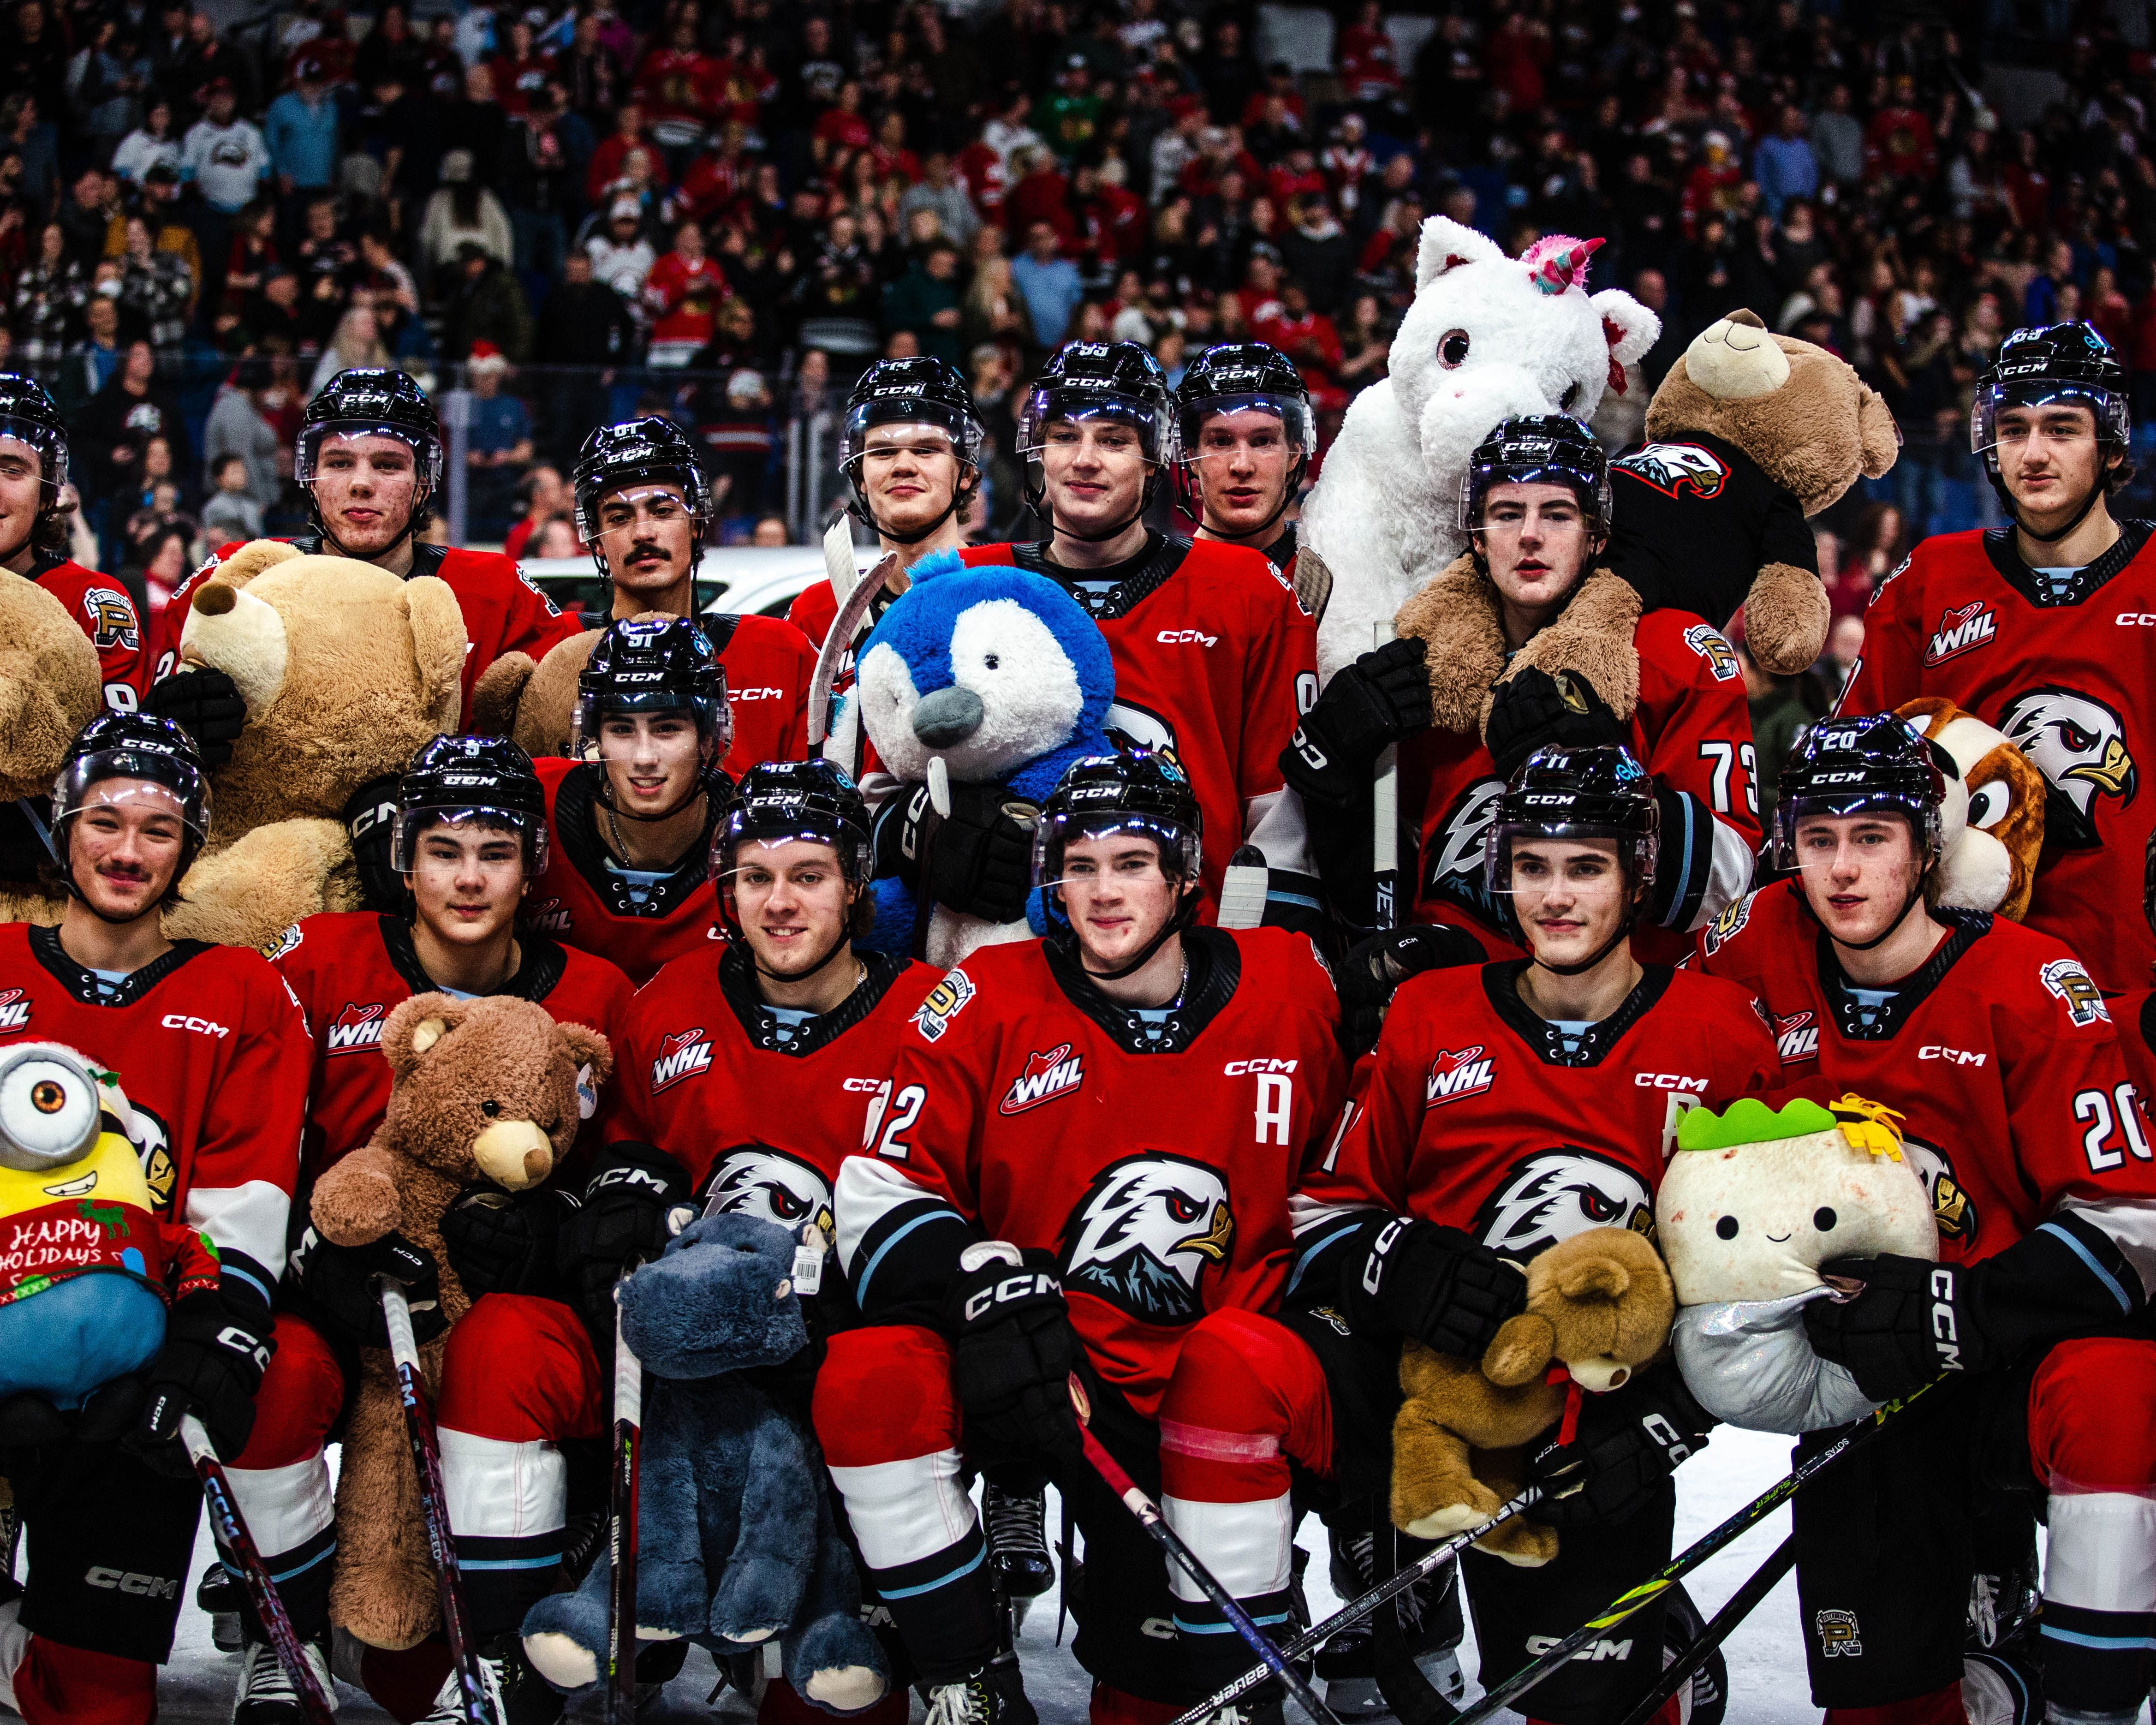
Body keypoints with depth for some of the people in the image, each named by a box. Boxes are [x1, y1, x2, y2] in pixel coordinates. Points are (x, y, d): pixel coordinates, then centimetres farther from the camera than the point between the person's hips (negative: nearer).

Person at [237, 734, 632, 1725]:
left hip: (506, 1296, 0)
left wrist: (531, 1224, -17)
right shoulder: (319, 961, -2)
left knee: (506, 1352, -35)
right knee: (268, 1376, -30)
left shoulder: (592, 997, 1)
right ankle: (285, 1643, -3)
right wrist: (318, 1253, -18)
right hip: (335, 1283, 1)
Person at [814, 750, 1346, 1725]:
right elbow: (881, 1185, -8)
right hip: (1013, 1374, 0)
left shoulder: (1288, 989, 1)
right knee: (869, 1374, -31)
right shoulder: (992, 1000, -3)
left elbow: (1331, 1177, 17)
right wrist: (984, 1287, -25)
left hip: (1192, 1399, 0)